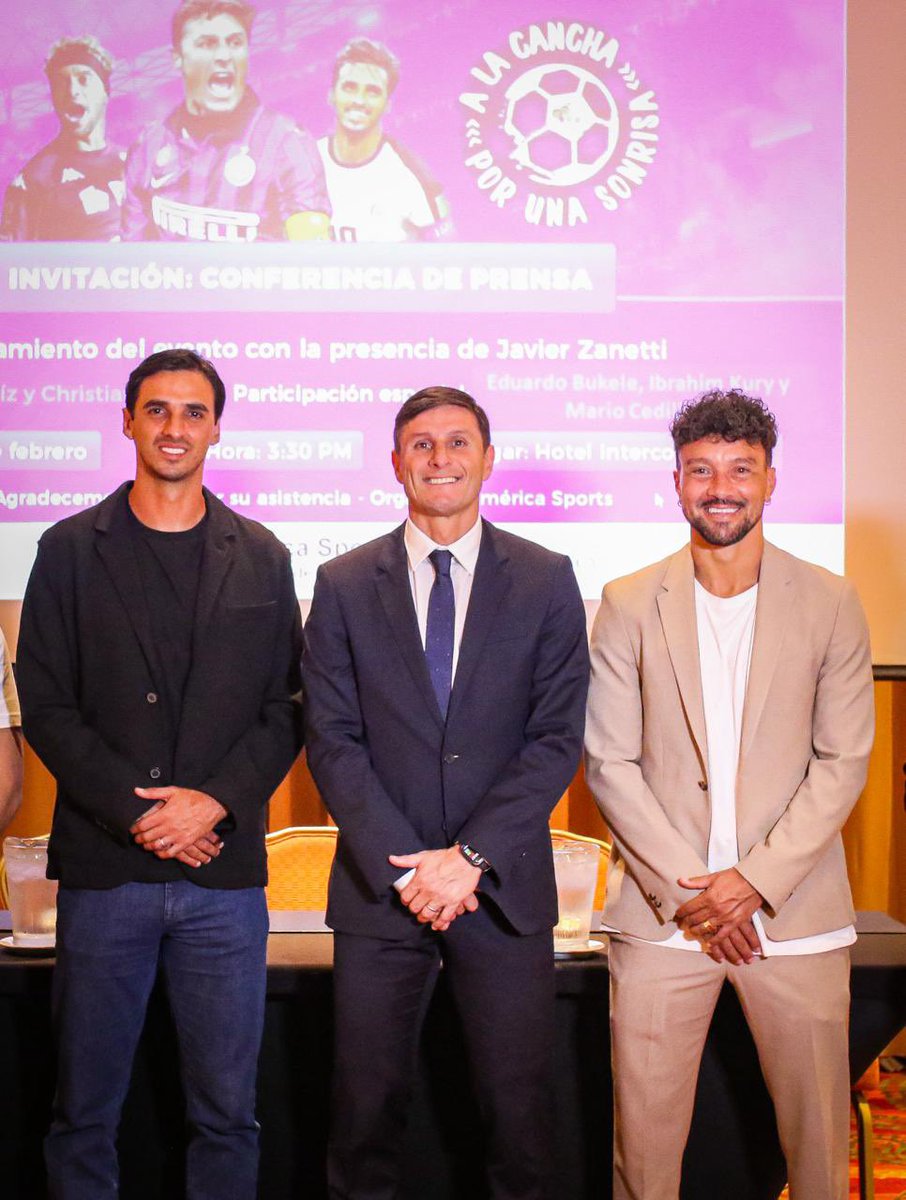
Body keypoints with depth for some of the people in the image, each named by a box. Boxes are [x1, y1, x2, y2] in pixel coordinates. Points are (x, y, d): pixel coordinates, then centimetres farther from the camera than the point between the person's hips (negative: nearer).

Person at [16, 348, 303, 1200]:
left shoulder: (261, 558, 9)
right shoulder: (70, 550, 5)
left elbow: (284, 711, 6)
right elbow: (46, 707, 0)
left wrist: (214, 801, -9)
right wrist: (135, 810, -10)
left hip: (225, 871, 1)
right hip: (103, 869, -1)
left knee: (226, 1111, 6)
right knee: (84, 1108, 7)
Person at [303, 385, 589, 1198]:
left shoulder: (546, 581, 3)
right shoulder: (344, 585, 5)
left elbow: (558, 737, -2)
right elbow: (332, 739, 0)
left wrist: (471, 856, -11)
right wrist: (403, 864, -10)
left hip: (504, 885, 0)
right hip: (380, 886, 1)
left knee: (518, 1104, 6)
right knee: (366, 1101, 7)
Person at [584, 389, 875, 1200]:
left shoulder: (830, 602, 3)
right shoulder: (629, 605, 2)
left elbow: (843, 761, 0)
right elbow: (610, 762, -1)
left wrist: (757, 881, -10)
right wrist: (687, 891, -9)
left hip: (794, 911, 0)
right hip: (663, 911, 0)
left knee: (818, 1125, 8)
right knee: (644, 1127, 4)